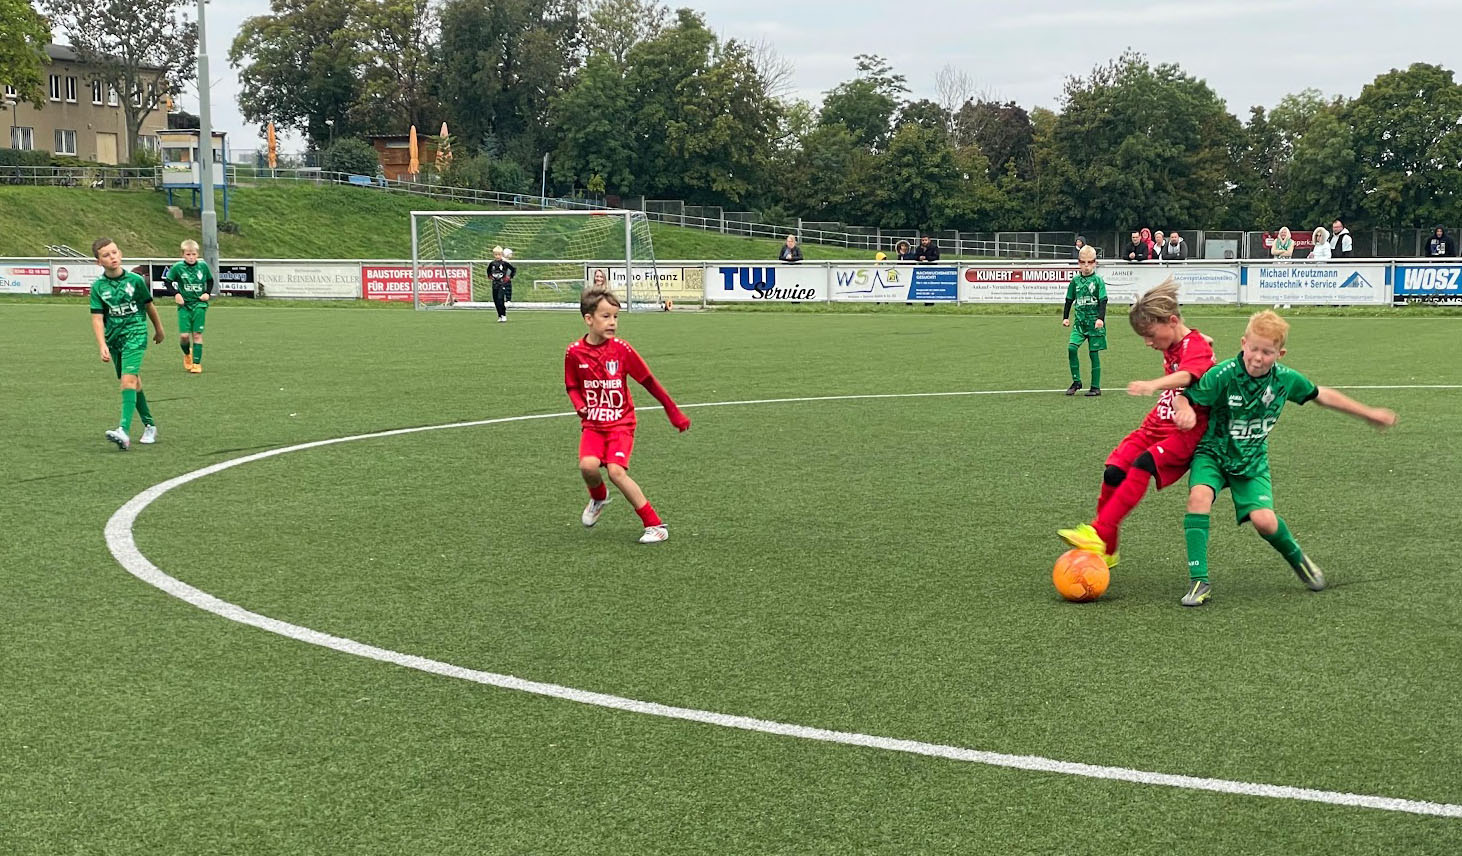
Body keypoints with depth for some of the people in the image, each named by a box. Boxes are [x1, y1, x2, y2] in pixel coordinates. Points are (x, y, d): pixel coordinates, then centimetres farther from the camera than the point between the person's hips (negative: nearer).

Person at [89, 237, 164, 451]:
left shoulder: (135, 280, -4)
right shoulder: (98, 287, -2)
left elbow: (149, 306, 11)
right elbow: (97, 318, -7)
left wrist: (159, 330, 22)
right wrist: (102, 345, -19)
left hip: (135, 335, -3)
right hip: (114, 339, 3)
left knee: (128, 379, -19)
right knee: (133, 382, 11)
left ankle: (125, 431, -31)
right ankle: (149, 425, 27)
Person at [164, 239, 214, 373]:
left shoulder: (203, 266, 0)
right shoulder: (178, 267, -5)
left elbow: (210, 280, 16)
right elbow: (167, 280, 7)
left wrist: (208, 293, 2)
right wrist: (175, 294, -5)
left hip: (199, 305, 1)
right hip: (184, 305, -1)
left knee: (197, 334, -2)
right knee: (184, 335, -8)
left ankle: (197, 363, 4)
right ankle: (187, 354, 24)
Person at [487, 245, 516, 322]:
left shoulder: (505, 263, -8)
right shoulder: (492, 263, 4)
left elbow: (514, 269, 0)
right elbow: (488, 270, 25)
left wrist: (510, 277, -5)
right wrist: (489, 276, 12)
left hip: (503, 283, -5)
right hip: (495, 283, 5)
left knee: (500, 299, -17)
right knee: (496, 300, 5)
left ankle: (504, 315, -9)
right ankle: (500, 316, 17)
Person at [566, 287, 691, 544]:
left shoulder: (621, 349, -8)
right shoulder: (574, 353, -4)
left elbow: (649, 381, 0)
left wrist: (674, 413, 4)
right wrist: (580, 406, -9)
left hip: (621, 423, -2)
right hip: (593, 424, 2)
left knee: (616, 470, -22)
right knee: (588, 465, -24)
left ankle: (654, 524, -10)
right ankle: (598, 497, 14)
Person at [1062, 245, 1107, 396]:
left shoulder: (1098, 280, -3)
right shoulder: (1075, 280, 7)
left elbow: (1103, 301, -7)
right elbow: (1069, 300, 16)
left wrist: (1101, 318, -18)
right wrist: (1065, 317, 10)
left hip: (1094, 321, -3)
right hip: (1080, 321, 3)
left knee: (1094, 353, 0)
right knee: (1071, 347, -14)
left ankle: (1096, 387, 7)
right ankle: (1076, 381, -2)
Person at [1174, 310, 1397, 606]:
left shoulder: (1285, 379, -9)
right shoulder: (1223, 375, -22)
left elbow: (1320, 395, 9)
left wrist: (1368, 413, 17)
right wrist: (1185, 413, -42)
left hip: (1251, 460, 2)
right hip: (1212, 452, -2)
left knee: (1264, 521, -17)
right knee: (1199, 496, -31)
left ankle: (1297, 559, 18)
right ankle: (1199, 581, -24)